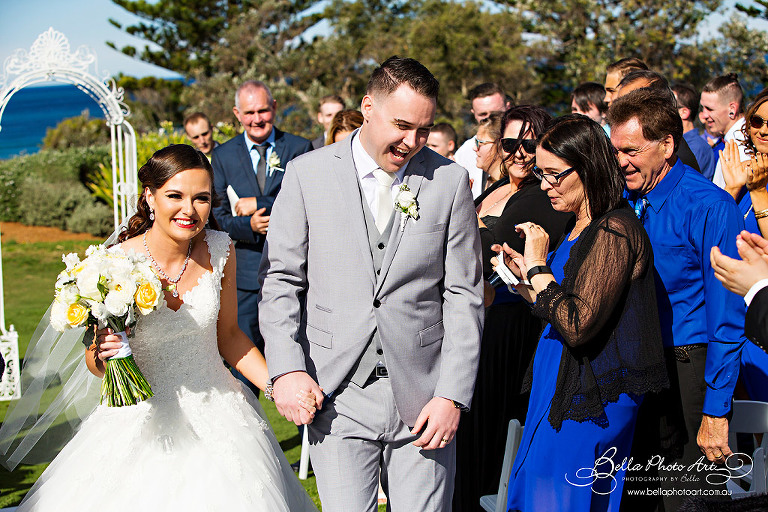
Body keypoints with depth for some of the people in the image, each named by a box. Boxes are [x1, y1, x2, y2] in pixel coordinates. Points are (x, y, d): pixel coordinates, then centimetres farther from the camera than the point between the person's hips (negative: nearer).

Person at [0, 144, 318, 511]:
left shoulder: (219, 250, -7)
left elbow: (227, 334, 6)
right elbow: (94, 364, -2)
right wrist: (102, 354, -24)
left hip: (216, 422, 2)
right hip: (143, 427, -2)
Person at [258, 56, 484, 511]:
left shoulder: (449, 181, 1)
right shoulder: (307, 174, 1)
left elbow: (464, 297, 1)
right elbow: (280, 280, 3)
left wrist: (453, 396, -5)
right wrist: (287, 370, -10)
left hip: (422, 399, 0)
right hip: (335, 399, 0)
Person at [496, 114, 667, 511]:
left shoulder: (614, 232, -18)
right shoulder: (580, 227, 12)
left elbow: (578, 326, -25)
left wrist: (539, 267, -16)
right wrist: (525, 273, 6)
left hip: (589, 401, -10)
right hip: (559, 388, 10)